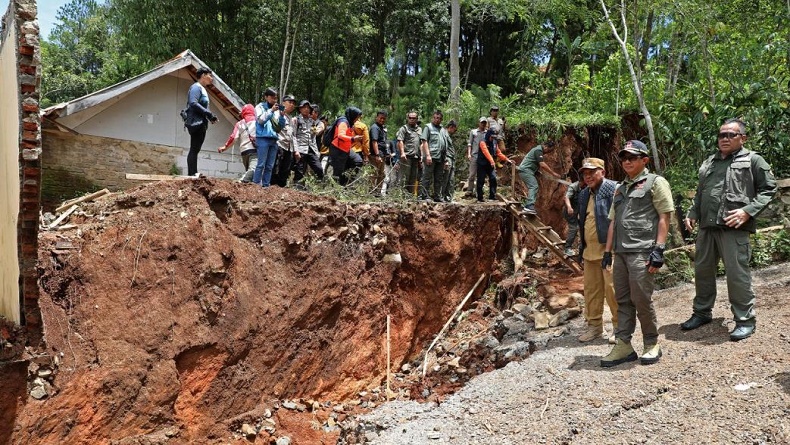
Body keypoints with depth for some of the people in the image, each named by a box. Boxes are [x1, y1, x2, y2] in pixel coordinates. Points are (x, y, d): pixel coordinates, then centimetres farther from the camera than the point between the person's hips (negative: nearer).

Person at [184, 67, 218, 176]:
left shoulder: (202, 89, 21)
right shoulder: (196, 87, -7)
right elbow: (193, 103, -20)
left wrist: (210, 117, 3)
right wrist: (208, 114, -19)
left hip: (201, 124, 10)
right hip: (196, 123, -10)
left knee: (195, 150, 9)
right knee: (194, 150, -10)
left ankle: (193, 173, 12)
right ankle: (192, 174, -11)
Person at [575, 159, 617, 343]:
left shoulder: (613, 189, -9)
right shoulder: (583, 194, 17)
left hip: (609, 249, -8)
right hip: (589, 250, 8)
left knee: (612, 288, -5)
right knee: (591, 289, 13)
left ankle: (619, 326, 10)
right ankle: (594, 325, 25)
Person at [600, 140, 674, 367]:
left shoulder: (655, 182, 2)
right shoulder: (620, 188, 22)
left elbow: (664, 216, -6)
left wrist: (659, 249, -14)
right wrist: (608, 251, 17)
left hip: (642, 252, -7)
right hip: (621, 252, 7)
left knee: (641, 299, -4)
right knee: (622, 300, 8)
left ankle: (652, 344, 12)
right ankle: (623, 346, 13)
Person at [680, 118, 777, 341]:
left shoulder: (753, 160, 2)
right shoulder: (709, 162, 19)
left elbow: (768, 189, -3)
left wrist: (748, 211, -14)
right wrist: (692, 213, 13)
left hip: (734, 227, -6)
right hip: (706, 226, 6)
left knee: (737, 274, -5)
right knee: (702, 270, 13)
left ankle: (745, 320, 8)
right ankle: (702, 312, 28)